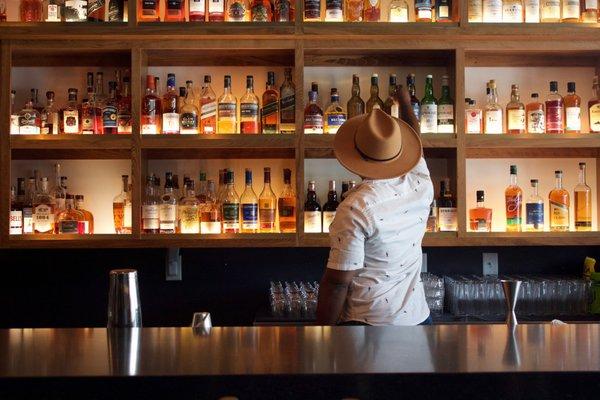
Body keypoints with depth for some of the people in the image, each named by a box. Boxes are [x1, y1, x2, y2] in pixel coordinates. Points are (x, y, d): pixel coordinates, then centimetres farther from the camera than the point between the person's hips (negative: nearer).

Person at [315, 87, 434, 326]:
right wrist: (405, 103, 35)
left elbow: (337, 282, -20)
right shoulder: (421, 186, -4)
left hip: (367, 323, -6)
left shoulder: (355, 209, -22)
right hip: (417, 317, 6)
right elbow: (417, 148, 18)